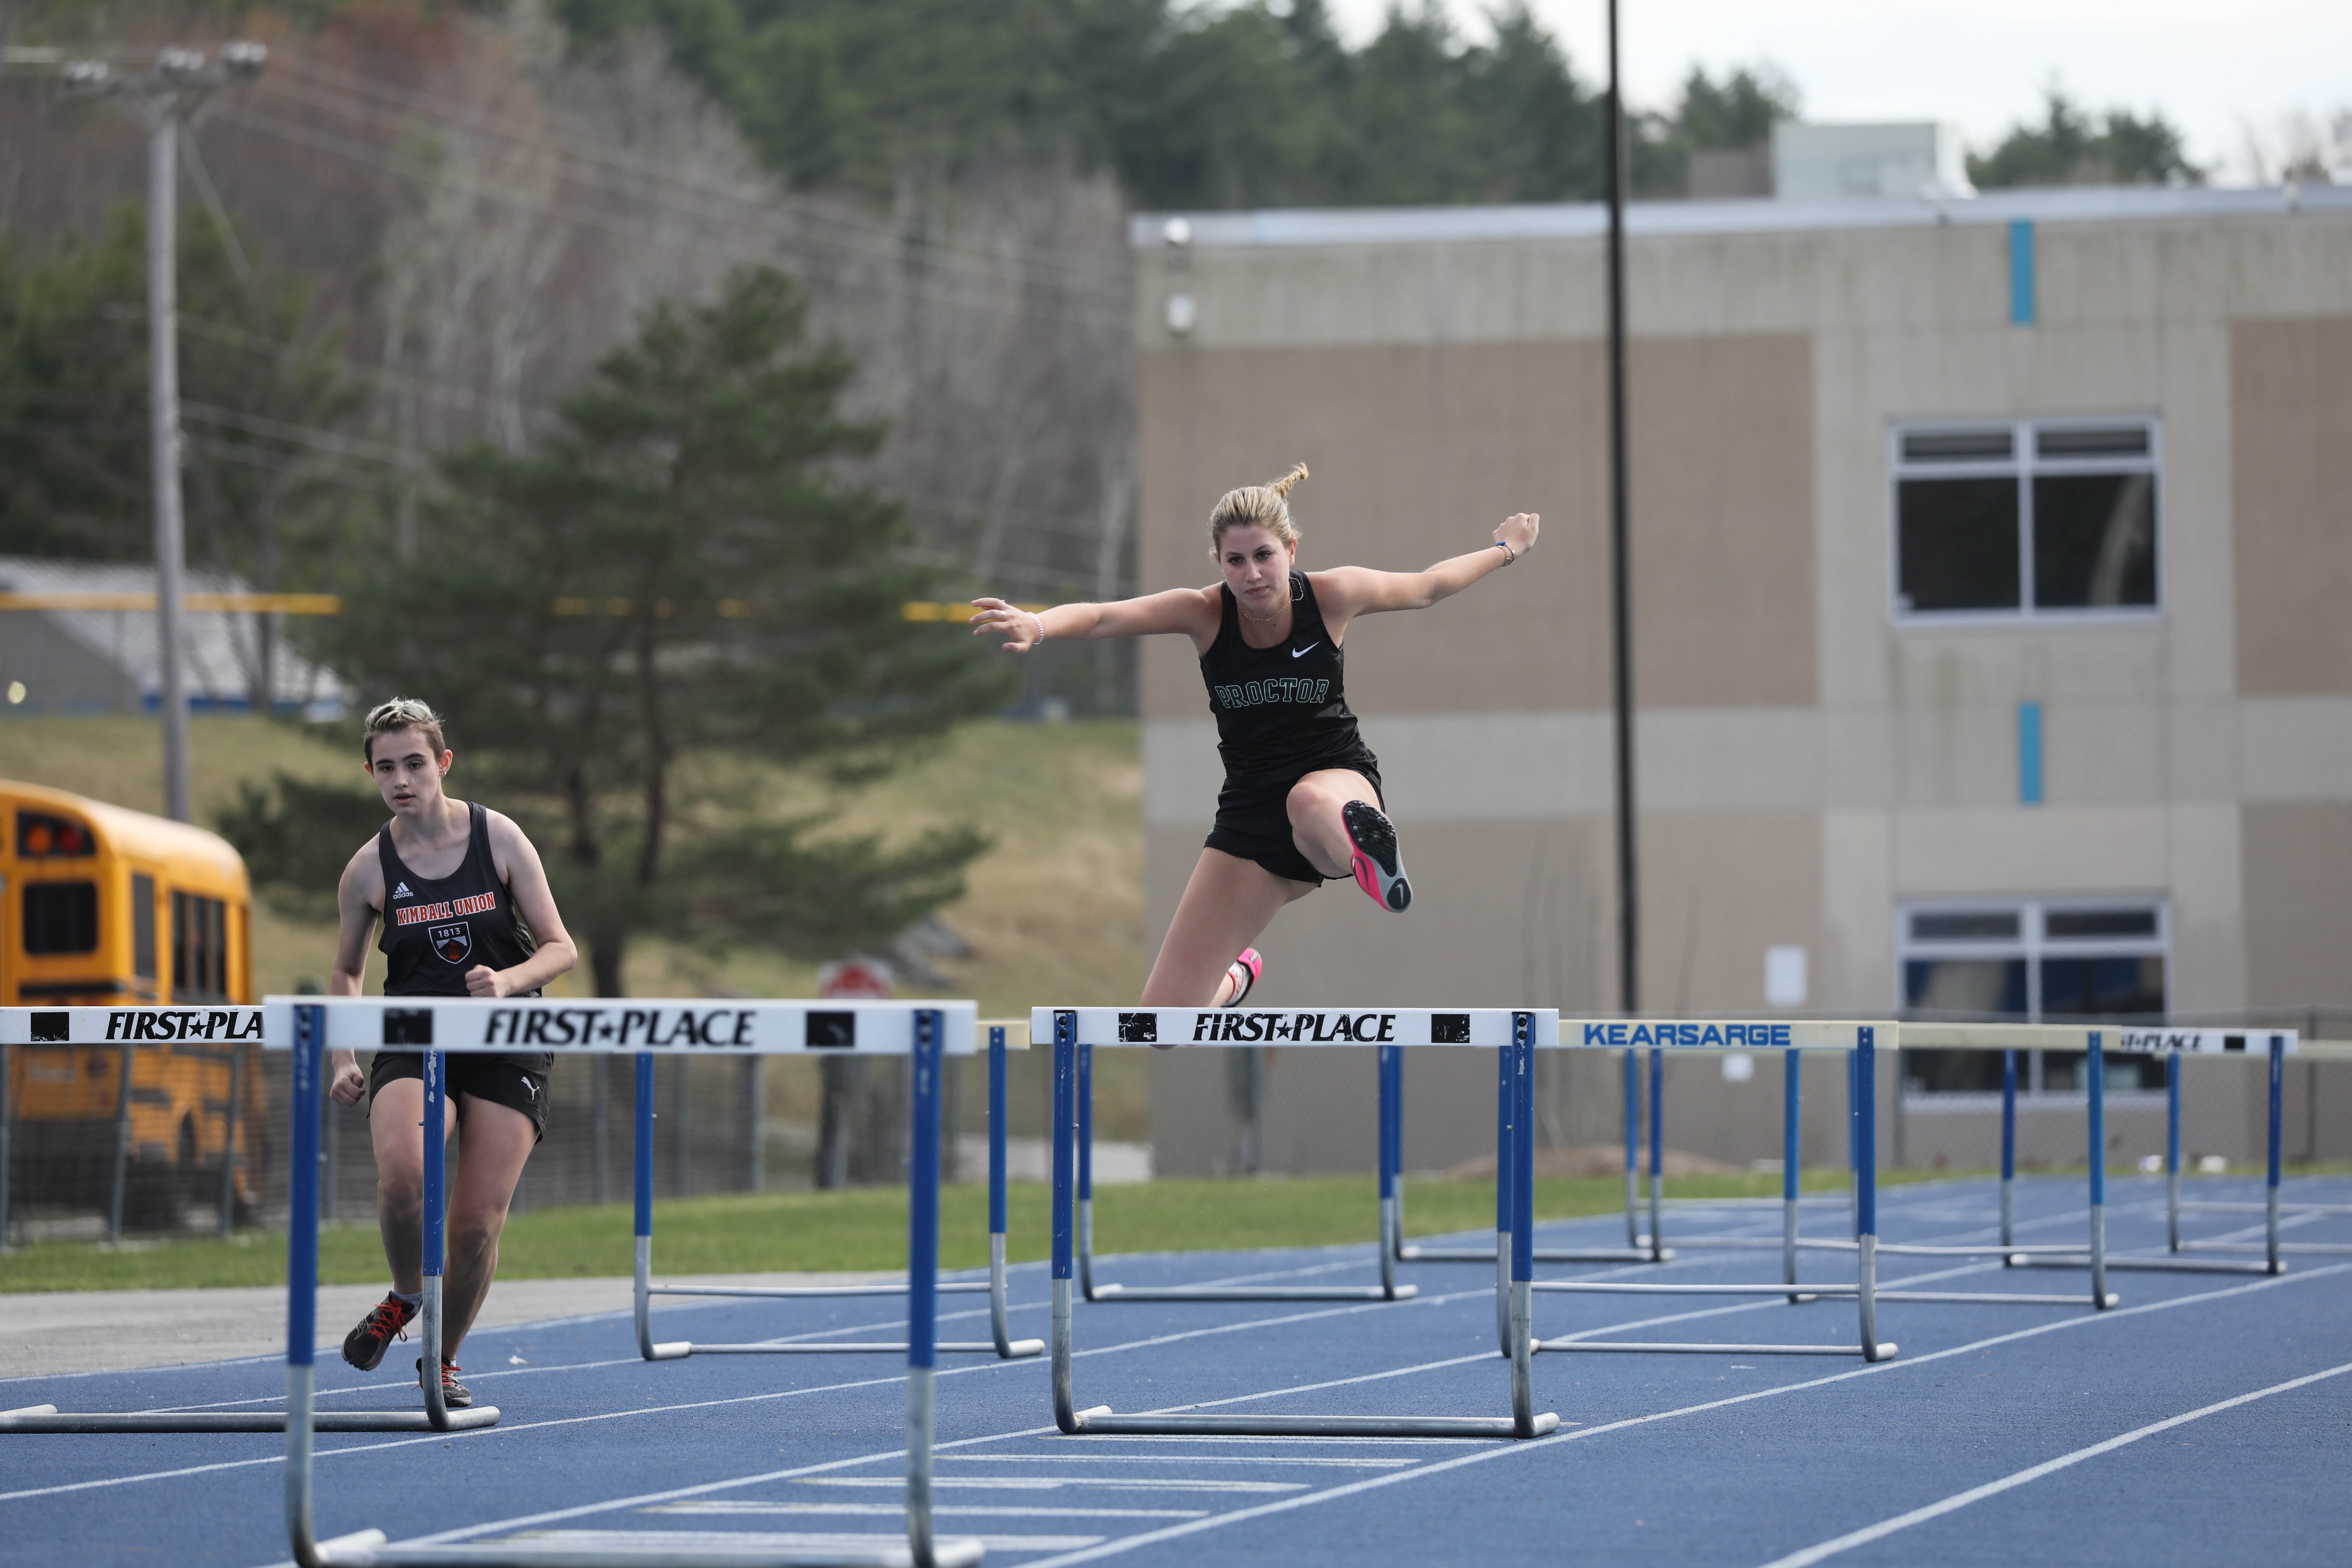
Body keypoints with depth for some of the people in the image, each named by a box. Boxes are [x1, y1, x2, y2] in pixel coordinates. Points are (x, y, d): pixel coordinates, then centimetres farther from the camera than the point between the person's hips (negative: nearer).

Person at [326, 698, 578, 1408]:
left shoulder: (499, 838, -4)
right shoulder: (369, 869, -1)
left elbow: (560, 948, 1)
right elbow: (347, 973, 14)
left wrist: (509, 981, -20)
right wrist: (343, 1060, -1)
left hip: (505, 1048, 0)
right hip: (413, 1045, 0)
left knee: (478, 1221, -5)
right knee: (402, 1169, -30)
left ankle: (444, 1357, 20)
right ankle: (405, 1298, 0)